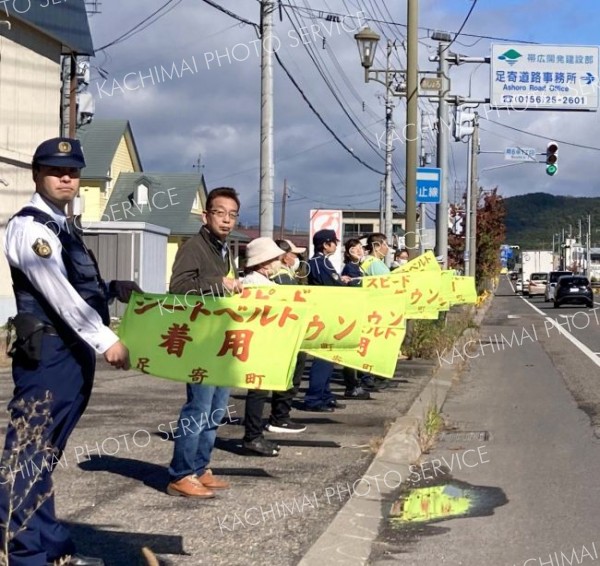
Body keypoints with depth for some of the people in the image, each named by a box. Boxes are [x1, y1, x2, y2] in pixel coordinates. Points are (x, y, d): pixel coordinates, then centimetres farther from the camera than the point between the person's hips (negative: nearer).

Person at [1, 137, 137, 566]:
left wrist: (112, 291, 9)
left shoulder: (64, 228, 19)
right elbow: (58, 293, -21)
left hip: (75, 351, 10)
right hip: (48, 353, -10)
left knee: (46, 453, 13)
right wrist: (106, 339, -26)